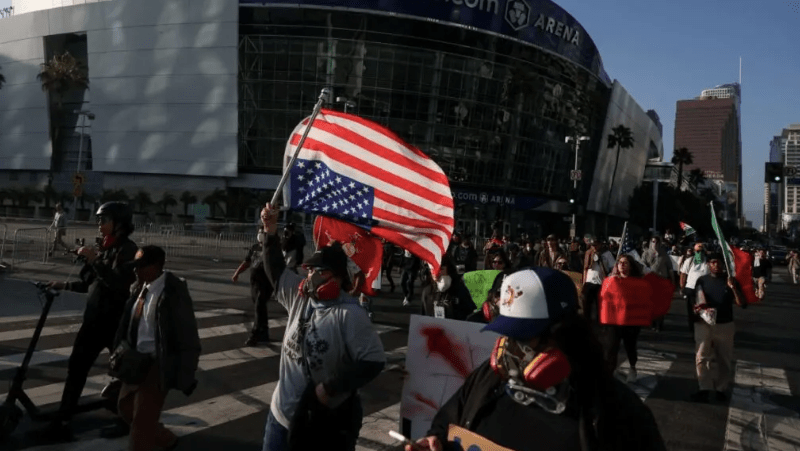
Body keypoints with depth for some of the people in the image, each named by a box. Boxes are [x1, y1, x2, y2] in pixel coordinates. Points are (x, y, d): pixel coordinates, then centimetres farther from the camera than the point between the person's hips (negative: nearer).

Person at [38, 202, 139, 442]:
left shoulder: (128, 249, -13)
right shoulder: (105, 248, 13)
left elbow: (119, 284, -27)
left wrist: (94, 260, -26)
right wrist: (64, 285, 11)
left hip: (116, 321, -8)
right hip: (94, 319, 8)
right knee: (76, 368, 7)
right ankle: (62, 423, 14)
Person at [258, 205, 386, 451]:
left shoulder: (349, 314, -21)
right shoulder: (300, 296, 0)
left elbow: (373, 361, -24)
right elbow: (276, 271, 12)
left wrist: (330, 388, -22)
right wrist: (271, 233, 1)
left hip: (324, 423, -7)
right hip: (282, 412, 7)